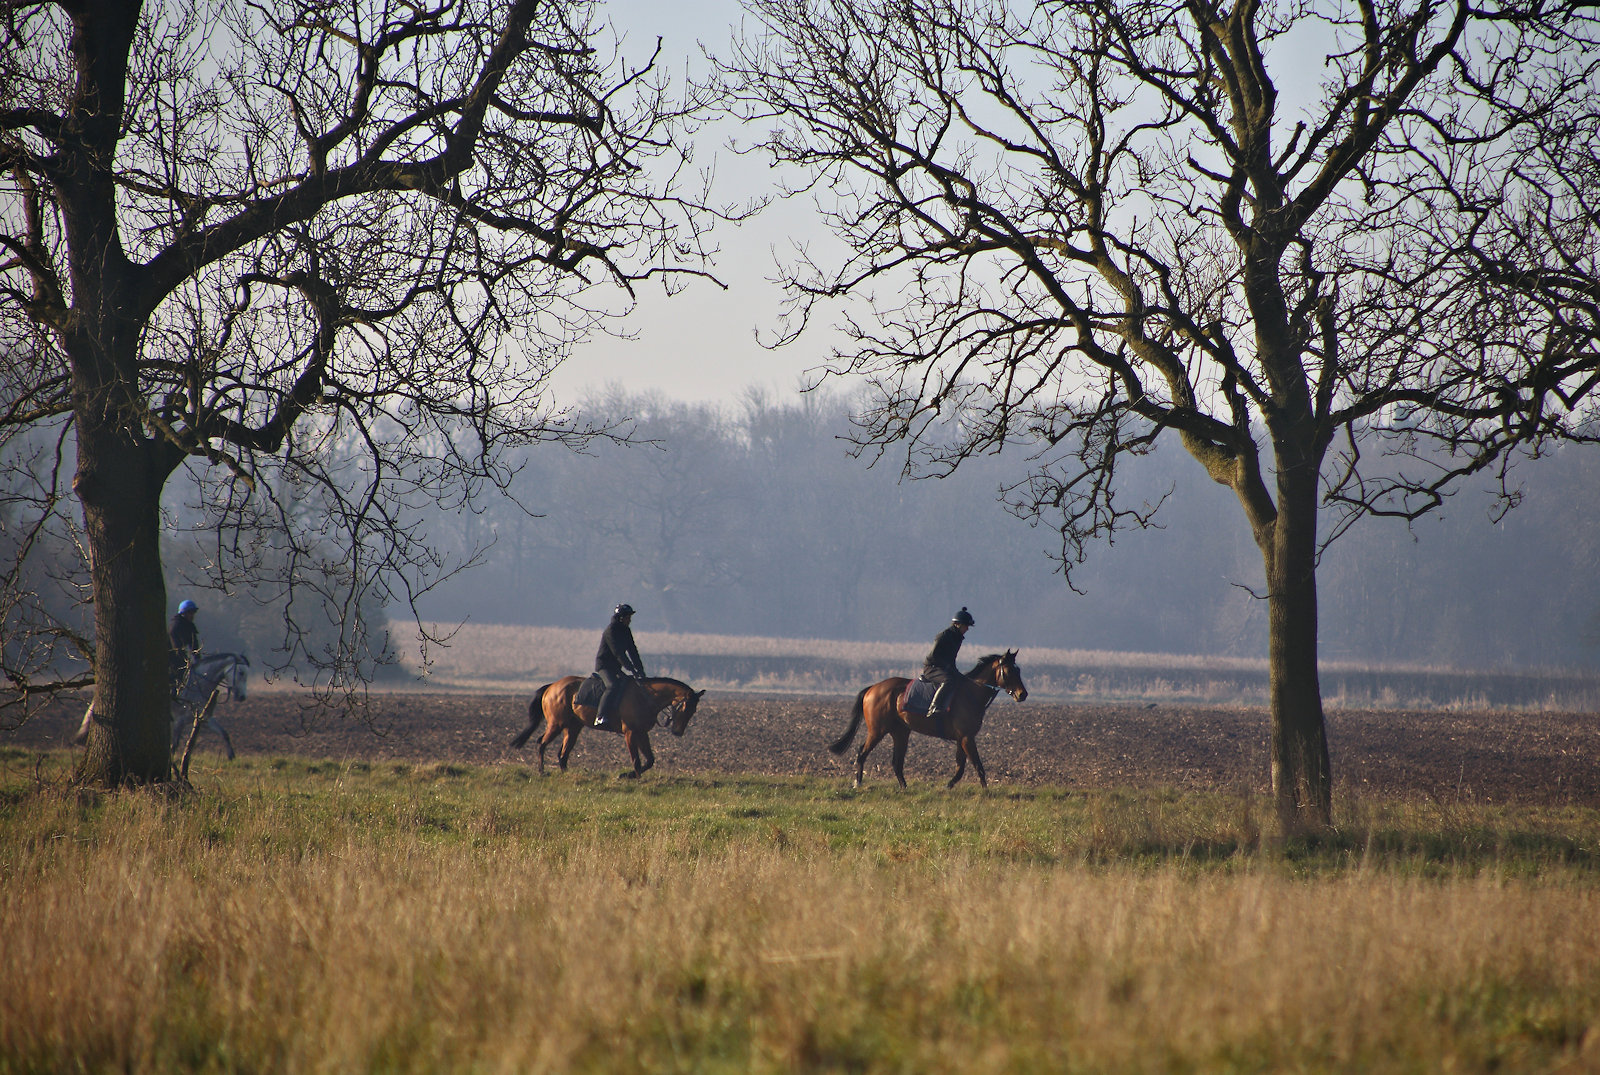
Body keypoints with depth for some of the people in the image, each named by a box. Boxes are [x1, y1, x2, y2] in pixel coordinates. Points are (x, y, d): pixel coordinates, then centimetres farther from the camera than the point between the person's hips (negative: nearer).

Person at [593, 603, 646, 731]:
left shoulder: (626, 631, 11)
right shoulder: (611, 630, -16)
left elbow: (632, 651, 13)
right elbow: (618, 653, -23)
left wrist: (640, 668, 2)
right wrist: (632, 669, -27)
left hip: (615, 668, 9)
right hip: (604, 665, -9)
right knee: (613, 685, -32)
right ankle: (600, 718, -42)